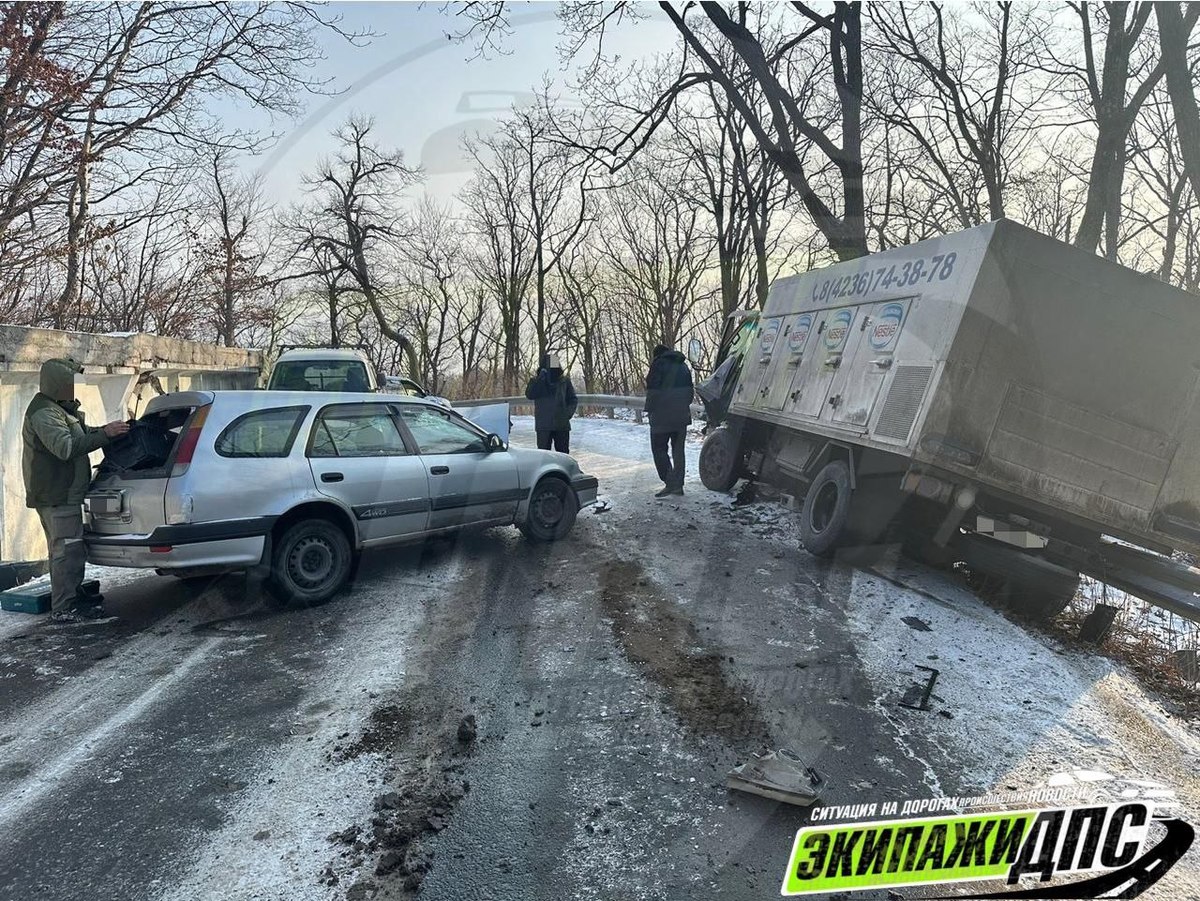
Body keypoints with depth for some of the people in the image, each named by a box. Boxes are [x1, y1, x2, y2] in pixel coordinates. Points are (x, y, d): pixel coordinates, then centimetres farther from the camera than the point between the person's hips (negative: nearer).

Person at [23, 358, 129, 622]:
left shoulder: (59, 408, 15)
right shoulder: (44, 413, -18)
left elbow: (80, 434, 28)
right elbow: (65, 447, -31)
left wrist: (104, 430, 12)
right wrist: (104, 434, -32)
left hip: (64, 493, 11)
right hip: (56, 496, -11)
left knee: (65, 548, 19)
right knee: (68, 550, -9)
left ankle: (73, 595, 31)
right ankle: (63, 608, -5)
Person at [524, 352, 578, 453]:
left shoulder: (565, 381, 6)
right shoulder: (536, 381, 3)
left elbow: (573, 400, 11)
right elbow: (529, 395, -15)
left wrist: (568, 413, -6)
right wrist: (540, 378, -19)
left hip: (562, 425, 1)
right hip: (543, 426, -1)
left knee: (563, 453, 8)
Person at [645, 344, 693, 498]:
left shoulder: (659, 364, -7)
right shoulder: (683, 366, 17)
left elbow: (653, 390, -13)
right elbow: (689, 390, 20)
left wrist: (649, 410, -5)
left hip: (662, 417, -7)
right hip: (682, 416, 7)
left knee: (659, 448, 1)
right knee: (678, 449, 11)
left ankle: (669, 483, -7)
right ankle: (678, 485, 12)